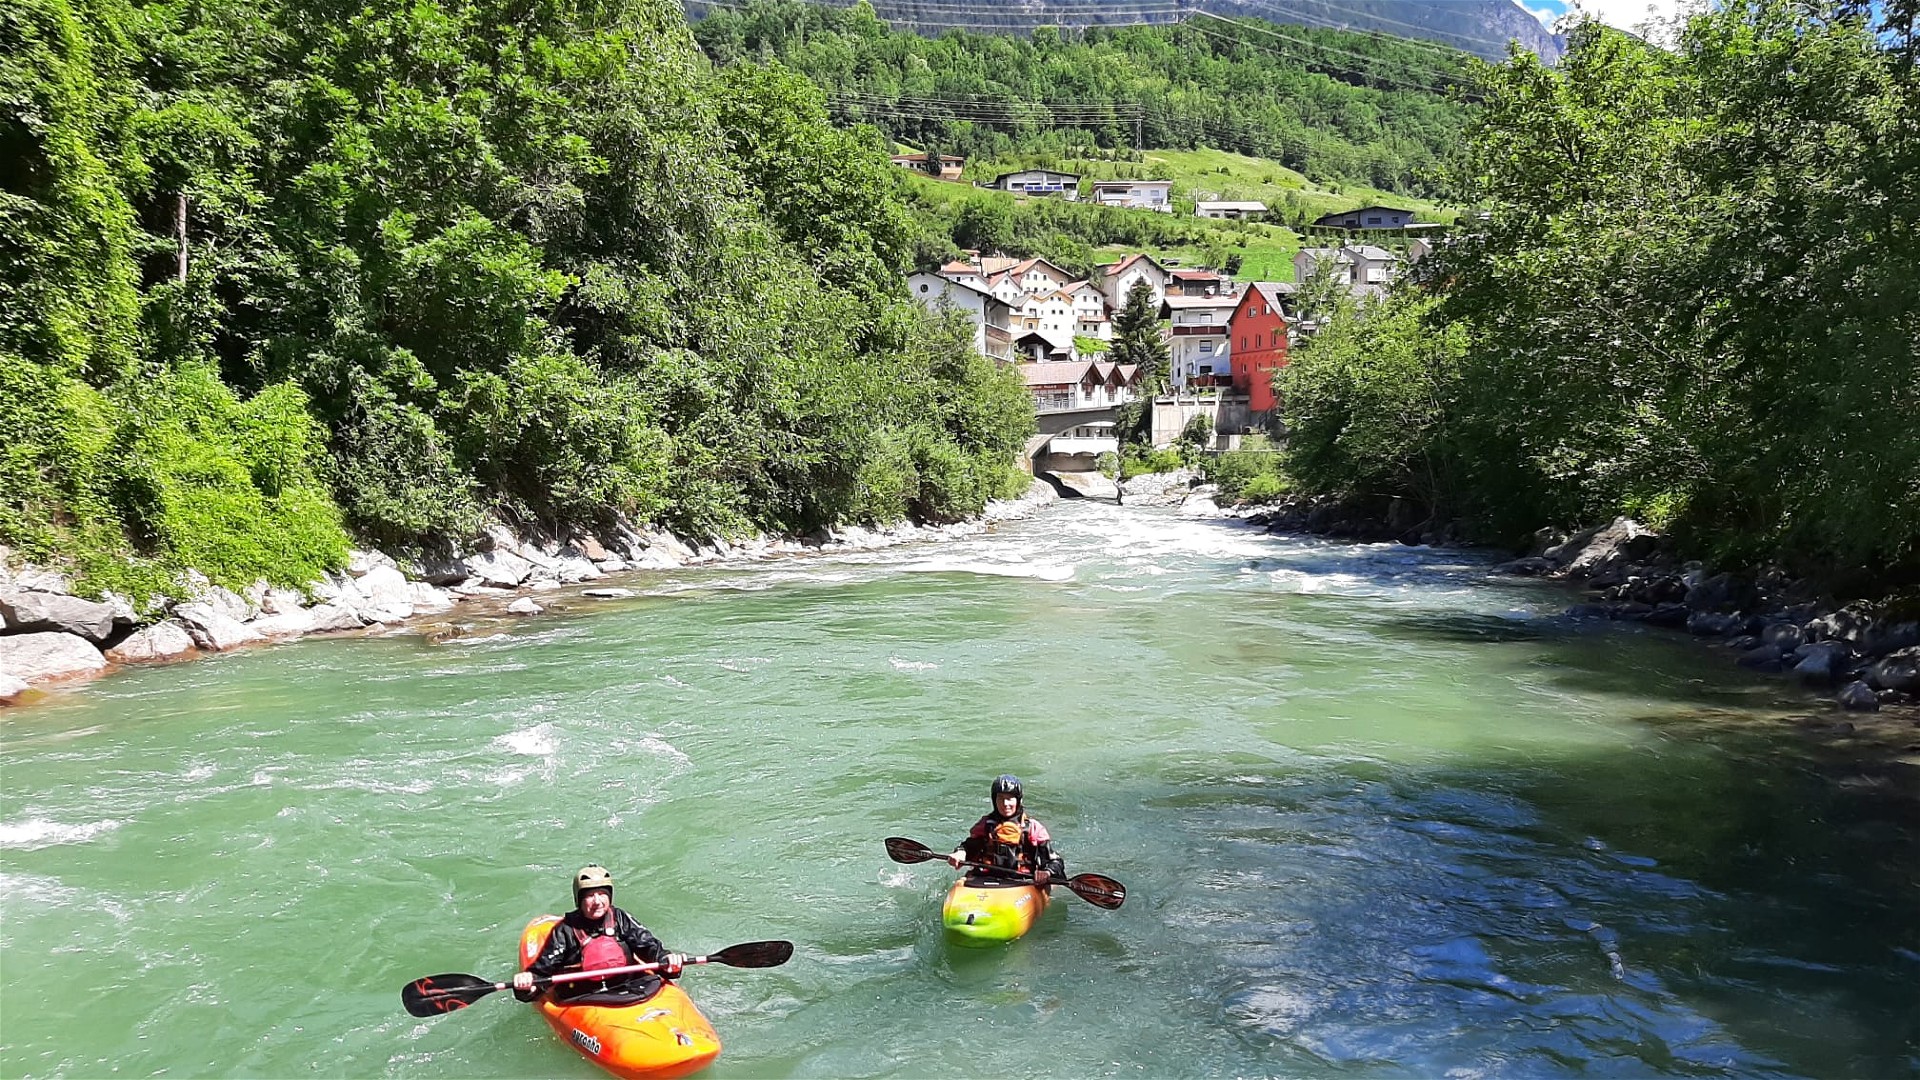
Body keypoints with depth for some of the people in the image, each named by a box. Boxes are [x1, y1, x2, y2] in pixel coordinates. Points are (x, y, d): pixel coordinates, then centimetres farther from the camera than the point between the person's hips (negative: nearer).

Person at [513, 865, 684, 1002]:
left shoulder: (620, 919, 10)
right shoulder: (565, 931, 3)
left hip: (630, 992, 3)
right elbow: (542, 970, 2)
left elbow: (648, 945, 6)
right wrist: (527, 982, -20)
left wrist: (666, 959, -15)